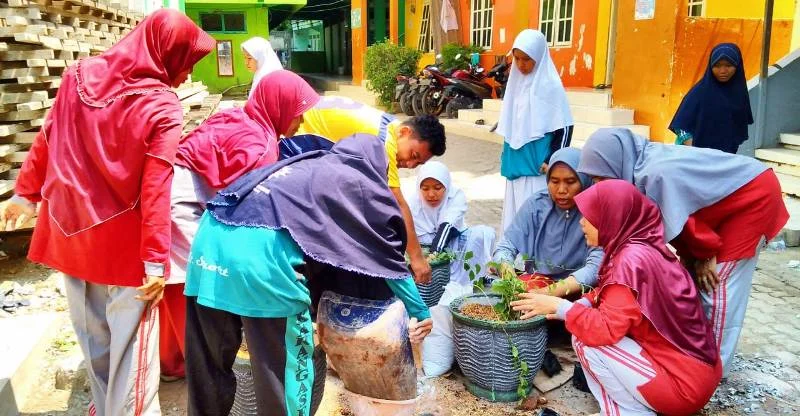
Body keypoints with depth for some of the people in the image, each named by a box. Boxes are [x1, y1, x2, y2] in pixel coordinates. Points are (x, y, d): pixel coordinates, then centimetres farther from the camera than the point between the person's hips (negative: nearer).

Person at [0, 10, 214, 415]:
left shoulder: (78, 76, -1)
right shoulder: (163, 107, -17)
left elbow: (45, 143, 8)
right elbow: (155, 191, -21)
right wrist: (156, 261, -17)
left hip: (70, 233, 7)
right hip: (121, 244, -6)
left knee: (91, 335, 21)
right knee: (130, 343, 7)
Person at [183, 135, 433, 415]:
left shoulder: (307, 164, 31)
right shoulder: (366, 186, 16)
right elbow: (391, 258, 21)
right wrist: (420, 313, 35)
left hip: (212, 231, 7)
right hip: (261, 246, -7)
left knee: (209, 359, 21)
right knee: (285, 365, 11)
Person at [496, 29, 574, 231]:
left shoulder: (550, 86, -9)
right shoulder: (516, 83, 10)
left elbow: (564, 127, -10)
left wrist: (552, 161, -13)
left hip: (537, 167, -6)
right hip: (516, 165, 7)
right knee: (515, 213, 11)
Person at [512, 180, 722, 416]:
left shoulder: (632, 259, -24)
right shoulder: (640, 248, 4)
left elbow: (607, 329, -27)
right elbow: (612, 296, 16)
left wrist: (559, 306, -15)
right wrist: (571, 307, -2)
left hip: (684, 382, -9)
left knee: (585, 340, -15)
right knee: (588, 327, 9)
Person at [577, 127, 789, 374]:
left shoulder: (658, 173, -36)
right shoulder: (642, 165, -8)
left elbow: (681, 223, -26)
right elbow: (672, 222, 0)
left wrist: (706, 255, -11)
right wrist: (692, 256, -2)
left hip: (754, 195, -9)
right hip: (726, 199, 9)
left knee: (717, 282, -6)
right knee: (695, 277, 10)